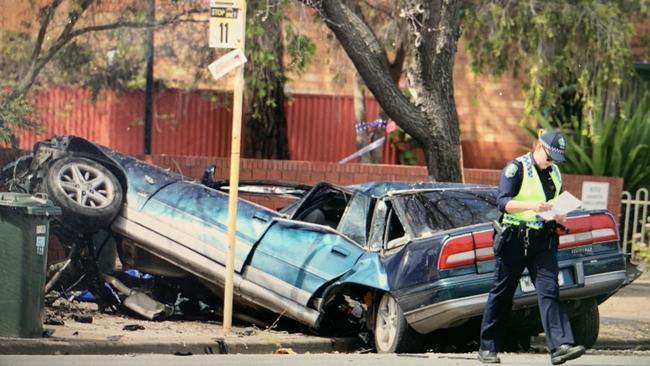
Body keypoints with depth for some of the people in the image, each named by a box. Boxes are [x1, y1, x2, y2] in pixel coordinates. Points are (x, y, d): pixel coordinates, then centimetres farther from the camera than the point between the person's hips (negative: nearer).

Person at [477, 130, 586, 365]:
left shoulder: (554, 173, 15)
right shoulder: (517, 167, -4)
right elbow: (502, 202, -13)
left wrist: (559, 216, 2)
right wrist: (530, 205, -27)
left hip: (544, 240, 5)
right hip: (515, 238, -4)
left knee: (549, 290, -9)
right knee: (502, 293, 3)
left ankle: (560, 345, -19)